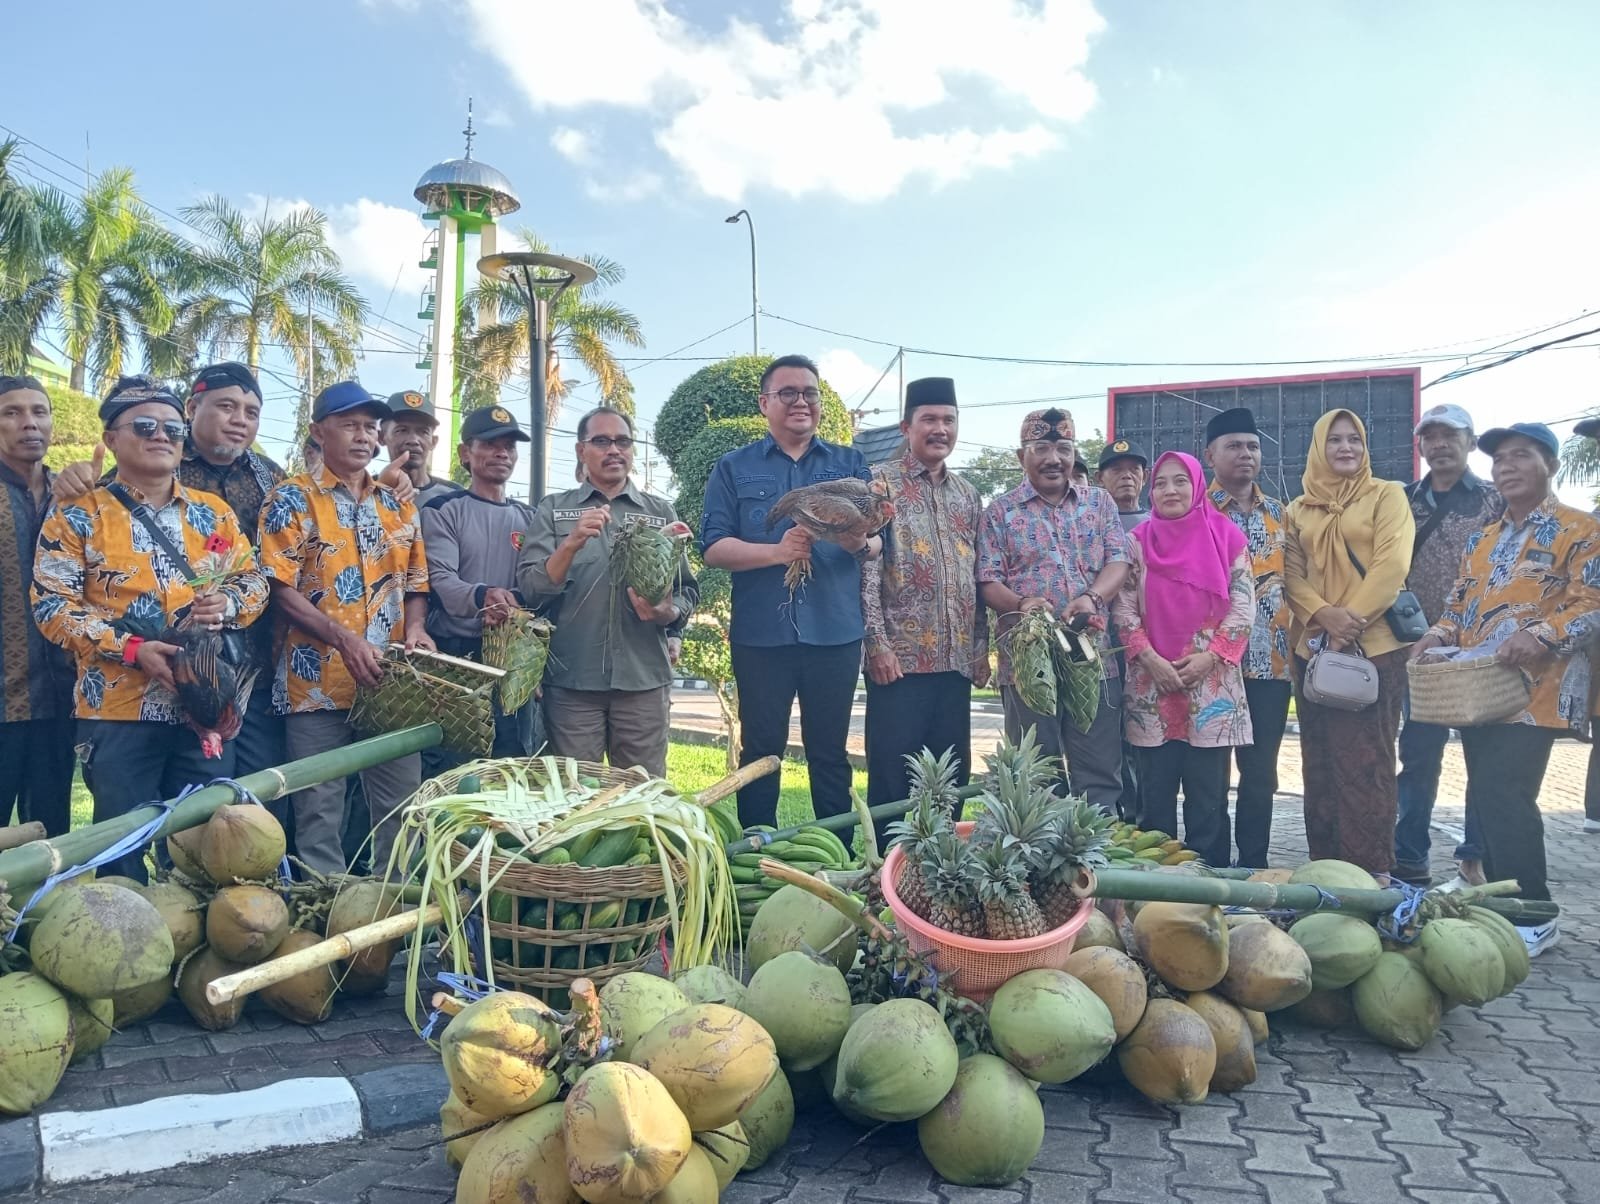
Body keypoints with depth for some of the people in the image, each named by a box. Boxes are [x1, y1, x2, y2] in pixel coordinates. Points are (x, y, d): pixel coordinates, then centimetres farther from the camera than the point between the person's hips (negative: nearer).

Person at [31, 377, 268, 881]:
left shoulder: (214, 511, 11)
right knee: (123, 845, 5)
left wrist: (228, 603, -12)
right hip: (118, 709, -3)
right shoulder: (78, 515, 0)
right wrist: (131, 648, -19)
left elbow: (255, 580, 12)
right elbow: (53, 605, -7)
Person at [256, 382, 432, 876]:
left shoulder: (399, 504, 14)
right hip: (318, 681, -4)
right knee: (319, 813, 2)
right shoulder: (292, 498, -1)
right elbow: (280, 588, -9)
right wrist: (344, 639, -19)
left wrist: (415, 628, -5)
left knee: (402, 807, 7)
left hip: (393, 683, 4)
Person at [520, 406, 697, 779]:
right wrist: (572, 542, -18)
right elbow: (530, 590, -3)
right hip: (571, 680, -1)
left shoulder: (662, 512, 11)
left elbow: (688, 590, 9)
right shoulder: (553, 510, 8)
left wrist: (669, 612, -13)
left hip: (644, 679, 1)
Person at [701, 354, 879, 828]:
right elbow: (713, 547, -1)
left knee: (830, 753, 7)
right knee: (761, 752, 7)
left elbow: (878, 540, 6)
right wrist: (777, 551, -17)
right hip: (761, 634, -1)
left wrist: (859, 543, -18)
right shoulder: (734, 468, 8)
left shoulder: (850, 464, 12)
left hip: (836, 632, 1)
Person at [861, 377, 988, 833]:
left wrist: (981, 649, 12)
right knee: (893, 777, 0)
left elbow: (976, 578, 18)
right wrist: (878, 643, -16)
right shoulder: (881, 482, -3)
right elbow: (866, 567, -10)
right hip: (901, 657, -6)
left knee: (951, 778, 11)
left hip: (956, 660, 6)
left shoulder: (966, 495, 16)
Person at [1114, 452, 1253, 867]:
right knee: (1155, 794, 5)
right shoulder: (1138, 542, 5)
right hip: (1151, 685, 1)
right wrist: (1151, 660, -11)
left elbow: (1244, 606, 0)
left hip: (1212, 684, -1)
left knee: (1208, 794, 3)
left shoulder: (1226, 537, 3)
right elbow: (1123, 608, 1)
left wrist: (1209, 657, -10)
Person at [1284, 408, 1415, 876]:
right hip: (1312, 647, 4)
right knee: (1320, 763, 6)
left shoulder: (1386, 495, 4)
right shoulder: (1298, 510, 14)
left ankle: (1371, 872, 1)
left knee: (1366, 762, -6)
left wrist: (1351, 621, -15)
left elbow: (1392, 565, -7)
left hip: (1374, 646, -4)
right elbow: (1291, 574, 5)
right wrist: (1322, 615, -14)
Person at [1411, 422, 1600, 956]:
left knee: (1505, 799, -13)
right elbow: (1460, 602, 21)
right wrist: (1439, 635, 0)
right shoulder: (1481, 539, 19)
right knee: (1485, 800, 9)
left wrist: (1542, 635, -26)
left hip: (1534, 691, -7)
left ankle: (1532, 916, -1)